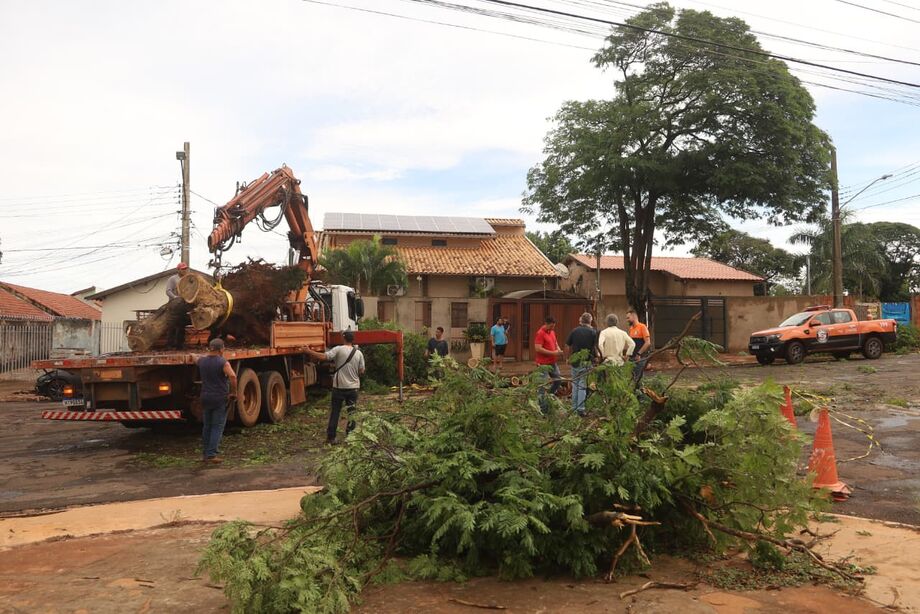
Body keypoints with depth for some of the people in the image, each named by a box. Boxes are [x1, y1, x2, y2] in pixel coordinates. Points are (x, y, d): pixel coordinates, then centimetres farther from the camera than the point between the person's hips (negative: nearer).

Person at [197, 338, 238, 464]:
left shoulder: (201, 361, 4)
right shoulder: (223, 362, -13)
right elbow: (232, 376, -28)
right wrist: (233, 392, -15)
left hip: (205, 397, 5)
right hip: (220, 398, -5)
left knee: (206, 426, 16)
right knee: (217, 427, 0)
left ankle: (205, 454, 20)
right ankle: (211, 454, -4)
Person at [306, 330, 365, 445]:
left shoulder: (339, 349, -10)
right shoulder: (359, 353, -1)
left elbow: (323, 356, -20)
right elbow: (362, 371, 1)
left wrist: (309, 351, -10)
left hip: (339, 387, -2)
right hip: (353, 387, 2)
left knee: (334, 412, 8)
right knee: (352, 413, 12)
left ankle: (330, 438, 10)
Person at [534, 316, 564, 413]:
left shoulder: (552, 332, 12)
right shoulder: (540, 334, -15)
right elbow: (538, 349, -23)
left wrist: (558, 350, 2)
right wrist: (553, 353, -21)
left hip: (553, 362, 9)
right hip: (544, 364, -8)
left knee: (558, 379, 13)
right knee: (544, 385, -4)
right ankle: (544, 408, 1)